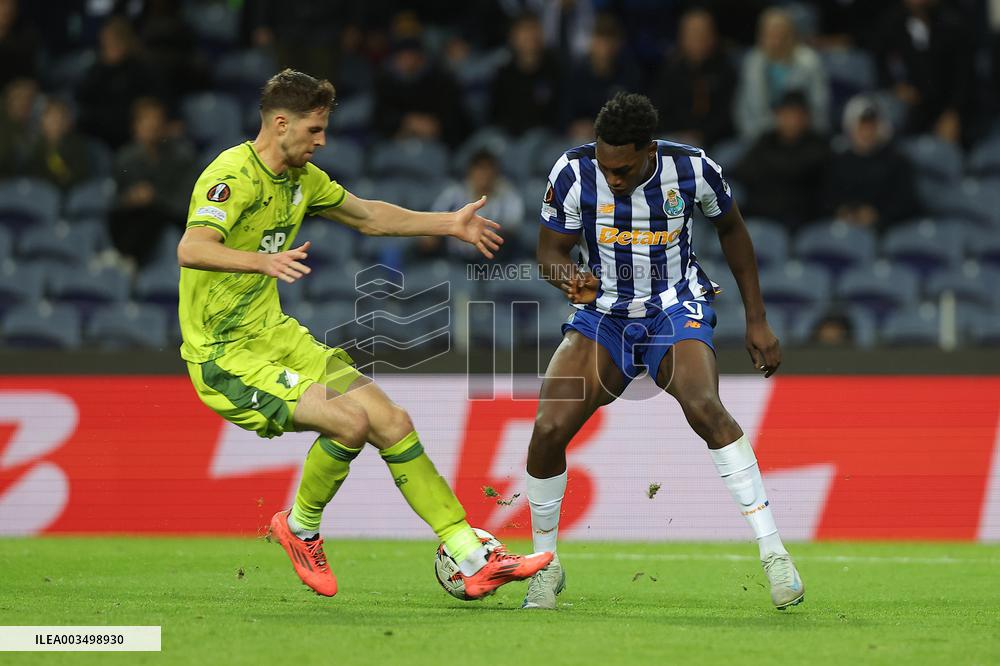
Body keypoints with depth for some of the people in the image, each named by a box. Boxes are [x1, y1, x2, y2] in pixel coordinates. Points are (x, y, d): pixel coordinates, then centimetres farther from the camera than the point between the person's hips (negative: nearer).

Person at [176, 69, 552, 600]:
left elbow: (367, 216, 28)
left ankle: (473, 561, 1)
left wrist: (450, 224, 27)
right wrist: (262, 261, -52)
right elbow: (191, 250, -36)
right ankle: (300, 528, 2)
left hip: (274, 335, 9)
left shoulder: (301, 178, 10)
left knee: (390, 420, -2)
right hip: (223, 354, -9)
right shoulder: (233, 175, -19)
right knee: (348, 422, -26)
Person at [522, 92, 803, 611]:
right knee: (548, 429, -18)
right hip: (602, 315, 2)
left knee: (704, 407, -32)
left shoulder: (691, 168, -15)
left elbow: (731, 228, 5)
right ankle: (545, 565, 6)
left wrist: (757, 320, 6)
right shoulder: (575, 172, -15)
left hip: (677, 310, -2)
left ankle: (774, 553, -26)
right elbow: (549, 253, -5)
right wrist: (571, 278, -30)